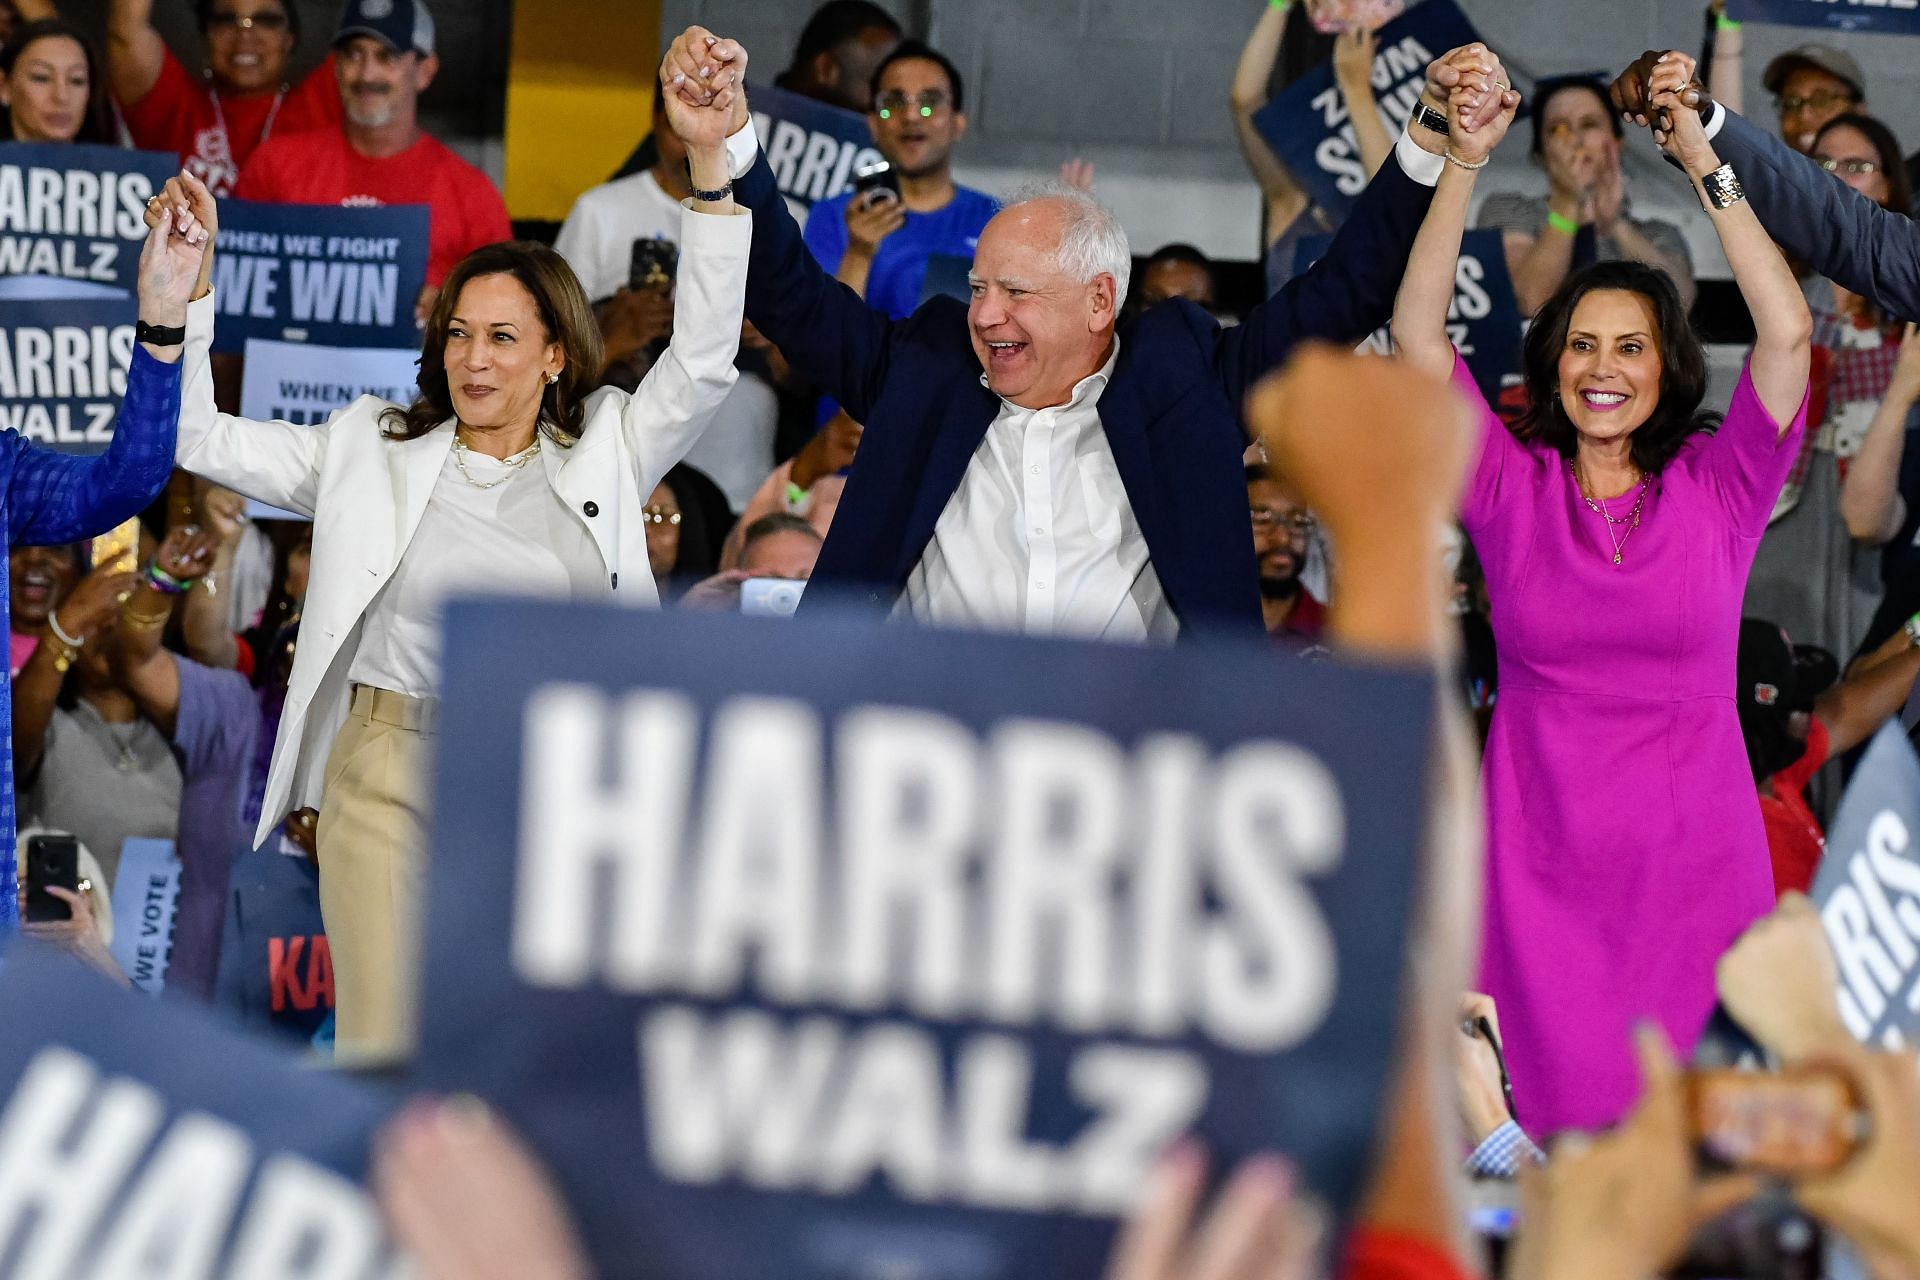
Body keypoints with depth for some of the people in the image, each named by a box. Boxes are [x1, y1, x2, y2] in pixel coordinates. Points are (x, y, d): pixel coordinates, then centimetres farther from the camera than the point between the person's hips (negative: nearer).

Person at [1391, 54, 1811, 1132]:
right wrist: (1465, 162, -10)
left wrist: (1706, 163, -11)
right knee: (1546, 1112, -3)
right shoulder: (1513, 489, 6)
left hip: (1692, 856, 0)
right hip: (1542, 862, 0)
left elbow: (1787, 332, -7)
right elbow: (1419, 333, -2)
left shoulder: (1718, 488, 4)